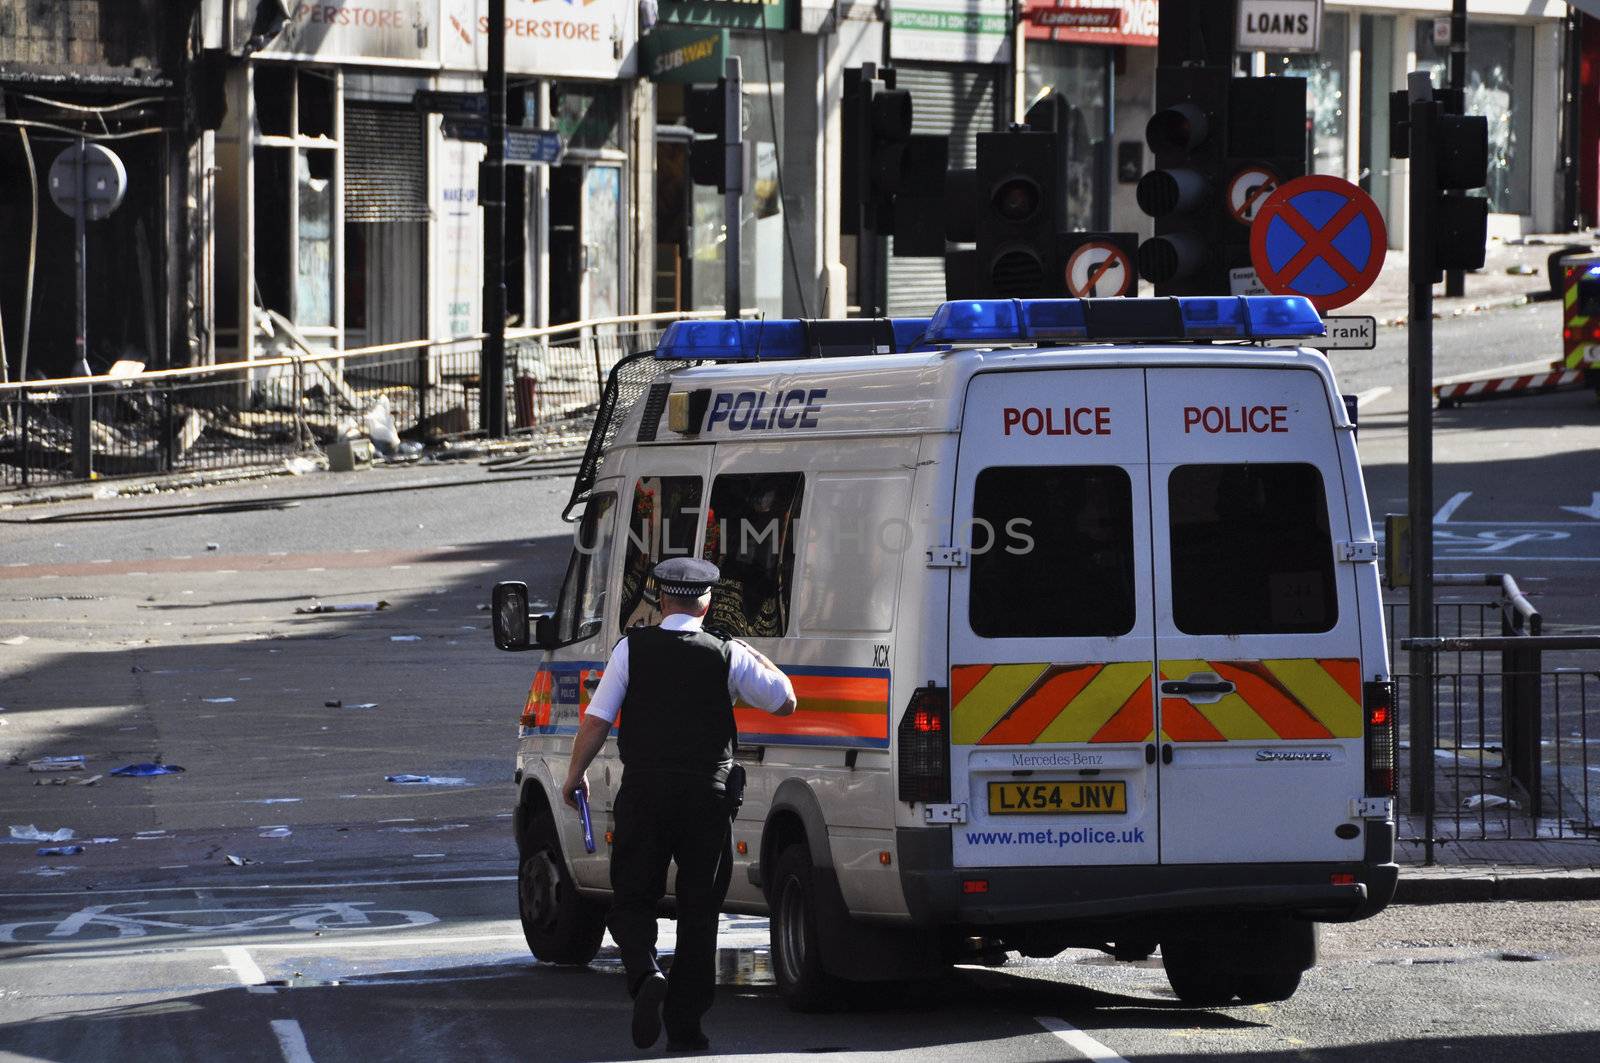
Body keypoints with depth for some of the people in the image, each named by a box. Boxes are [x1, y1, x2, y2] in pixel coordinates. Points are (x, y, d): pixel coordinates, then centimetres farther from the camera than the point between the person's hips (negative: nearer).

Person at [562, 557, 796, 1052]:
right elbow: (785, 700, 9)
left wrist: (575, 773, 8)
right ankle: (685, 1025, 9)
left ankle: (646, 973, -20)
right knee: (699, 911, 10)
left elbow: (597, 719, -4)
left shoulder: (633, 648, -2)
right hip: (706, 796, 1)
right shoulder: (728, 656, -1)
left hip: (643, 789, -1)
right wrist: (755, 657, 22)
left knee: (631, 901, 10)